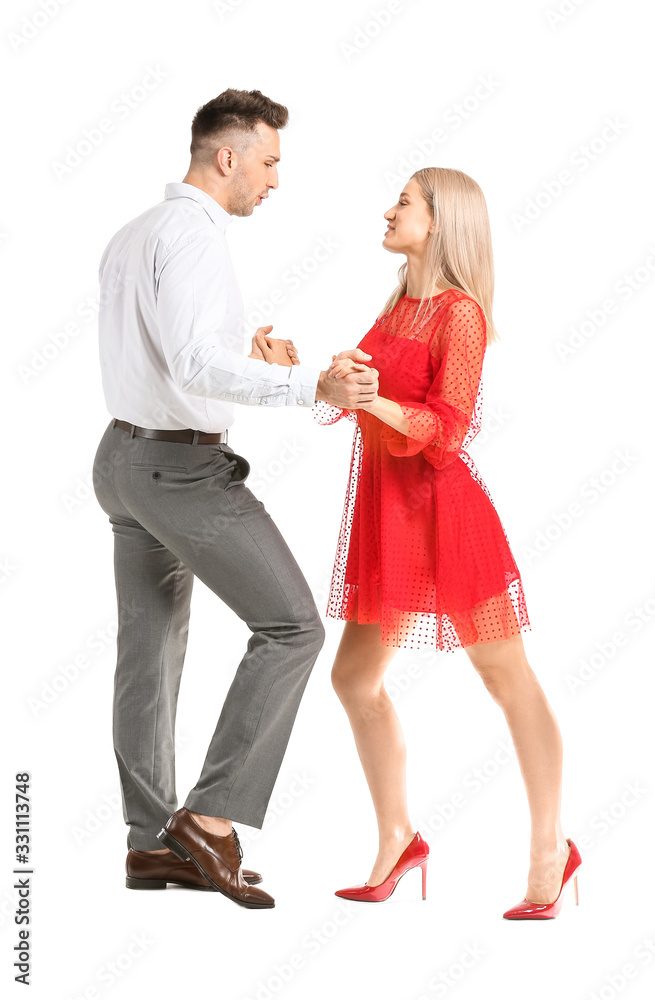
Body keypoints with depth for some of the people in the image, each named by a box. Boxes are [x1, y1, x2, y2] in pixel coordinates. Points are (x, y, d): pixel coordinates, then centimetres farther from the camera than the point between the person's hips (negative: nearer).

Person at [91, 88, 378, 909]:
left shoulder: (130, 236, 15)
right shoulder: (192, 235, -17)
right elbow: (196, 366, -29)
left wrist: (248, 361, 14)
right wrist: (311, 387, -36)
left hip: (128, 456, 10)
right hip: (185, 468, -10)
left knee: (150, 650, 12)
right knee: (291, 625, -5)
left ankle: (152, 843, 19)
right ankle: (213, 818, -7)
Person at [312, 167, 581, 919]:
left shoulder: (460, 313, -11)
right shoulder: (397, 306, 12)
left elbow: (445, 431, -18)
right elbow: (352, 396, 16)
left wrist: (366, 395, -28)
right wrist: (332, 380, -2)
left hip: (444, 509, -8)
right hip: (386, 510, 8)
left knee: (507, 679, 4)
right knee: (354, 677, 8)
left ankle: (549, 851, 14)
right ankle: (396, 838, 22)